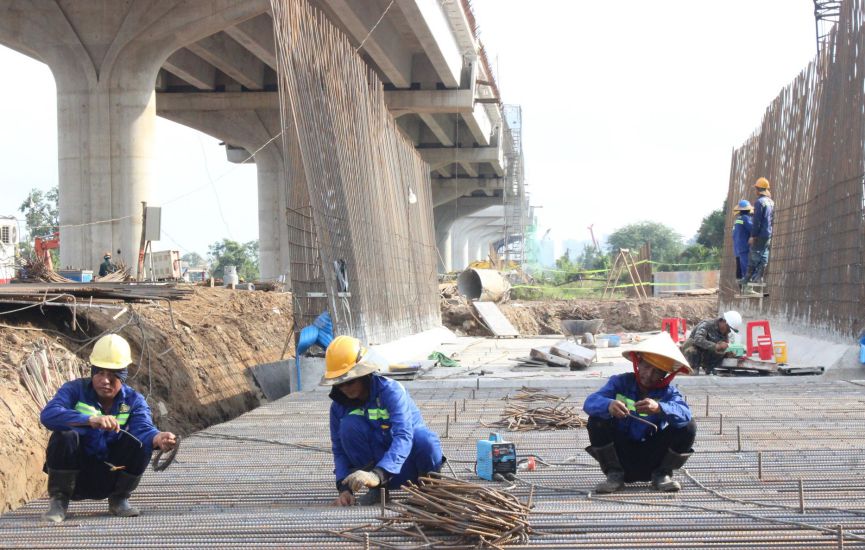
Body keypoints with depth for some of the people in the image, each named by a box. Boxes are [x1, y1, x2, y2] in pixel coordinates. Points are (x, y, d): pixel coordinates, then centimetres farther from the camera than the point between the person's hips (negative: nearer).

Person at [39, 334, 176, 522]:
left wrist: (158, 438, -51)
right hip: (74, 477, -2)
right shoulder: (75, 390, -12)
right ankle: (59, 500, -10)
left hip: (107, 481, 2)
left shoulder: (134, 401, -5)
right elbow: (48, 415, -32)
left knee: (139, 444, -22)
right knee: (65, 435, -29)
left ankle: (118, 499, 2)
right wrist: (91, 420, -47)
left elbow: (144, 429, -25)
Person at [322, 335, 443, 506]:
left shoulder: (390, 390, -23)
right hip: (377, 459, 3)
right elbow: (339, 449, -3)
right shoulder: (339, 405, -7)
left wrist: (378, 474, -51)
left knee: (423, 437, -37)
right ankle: (377, 489, -11)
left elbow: (404, 437, -36)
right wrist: (345, 488, -21)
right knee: (349, 424, -23)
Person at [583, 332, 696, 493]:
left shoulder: (668, 392, -8)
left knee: (688, 427, -19)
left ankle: (661, 475, 2)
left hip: (653, 456, 0)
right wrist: (608, 405, -48)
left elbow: (684, 413, -30)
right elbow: (590, 402, -24)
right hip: (621, 454, 0)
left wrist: (659, 408, -51)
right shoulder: (620, 382, -7)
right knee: (597, 421, -23)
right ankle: (614, 475, -4)